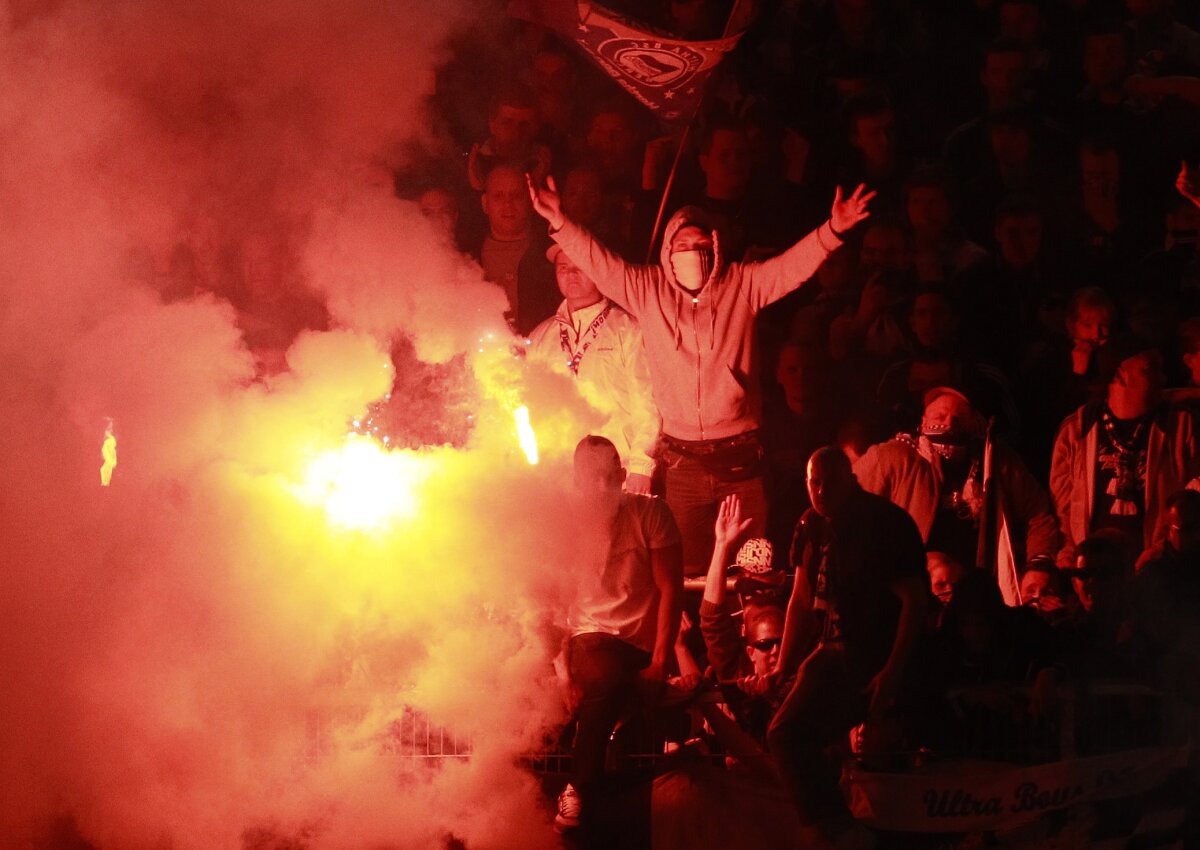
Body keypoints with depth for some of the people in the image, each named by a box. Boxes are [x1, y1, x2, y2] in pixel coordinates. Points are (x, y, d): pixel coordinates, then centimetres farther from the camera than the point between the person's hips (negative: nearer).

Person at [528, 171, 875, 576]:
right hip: (683, 462, 1)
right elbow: (598, 262, 1)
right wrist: (560, 222, -13)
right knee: (686, 572, 4)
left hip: (741, 456, -1)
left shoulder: (742, 284, 1)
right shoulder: (647, 289, 5)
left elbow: (795, 265, -8)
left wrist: (832, 230, -24)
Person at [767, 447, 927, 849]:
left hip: (881, 652, -8)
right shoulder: (812, 525, 6)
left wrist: (893, 671, -24)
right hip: (836, 650, 8)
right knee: (787, 733, 1)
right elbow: (801, 599, 16)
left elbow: (914, 600, -17)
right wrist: (783, 665, 15)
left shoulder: (887, 524, -14)